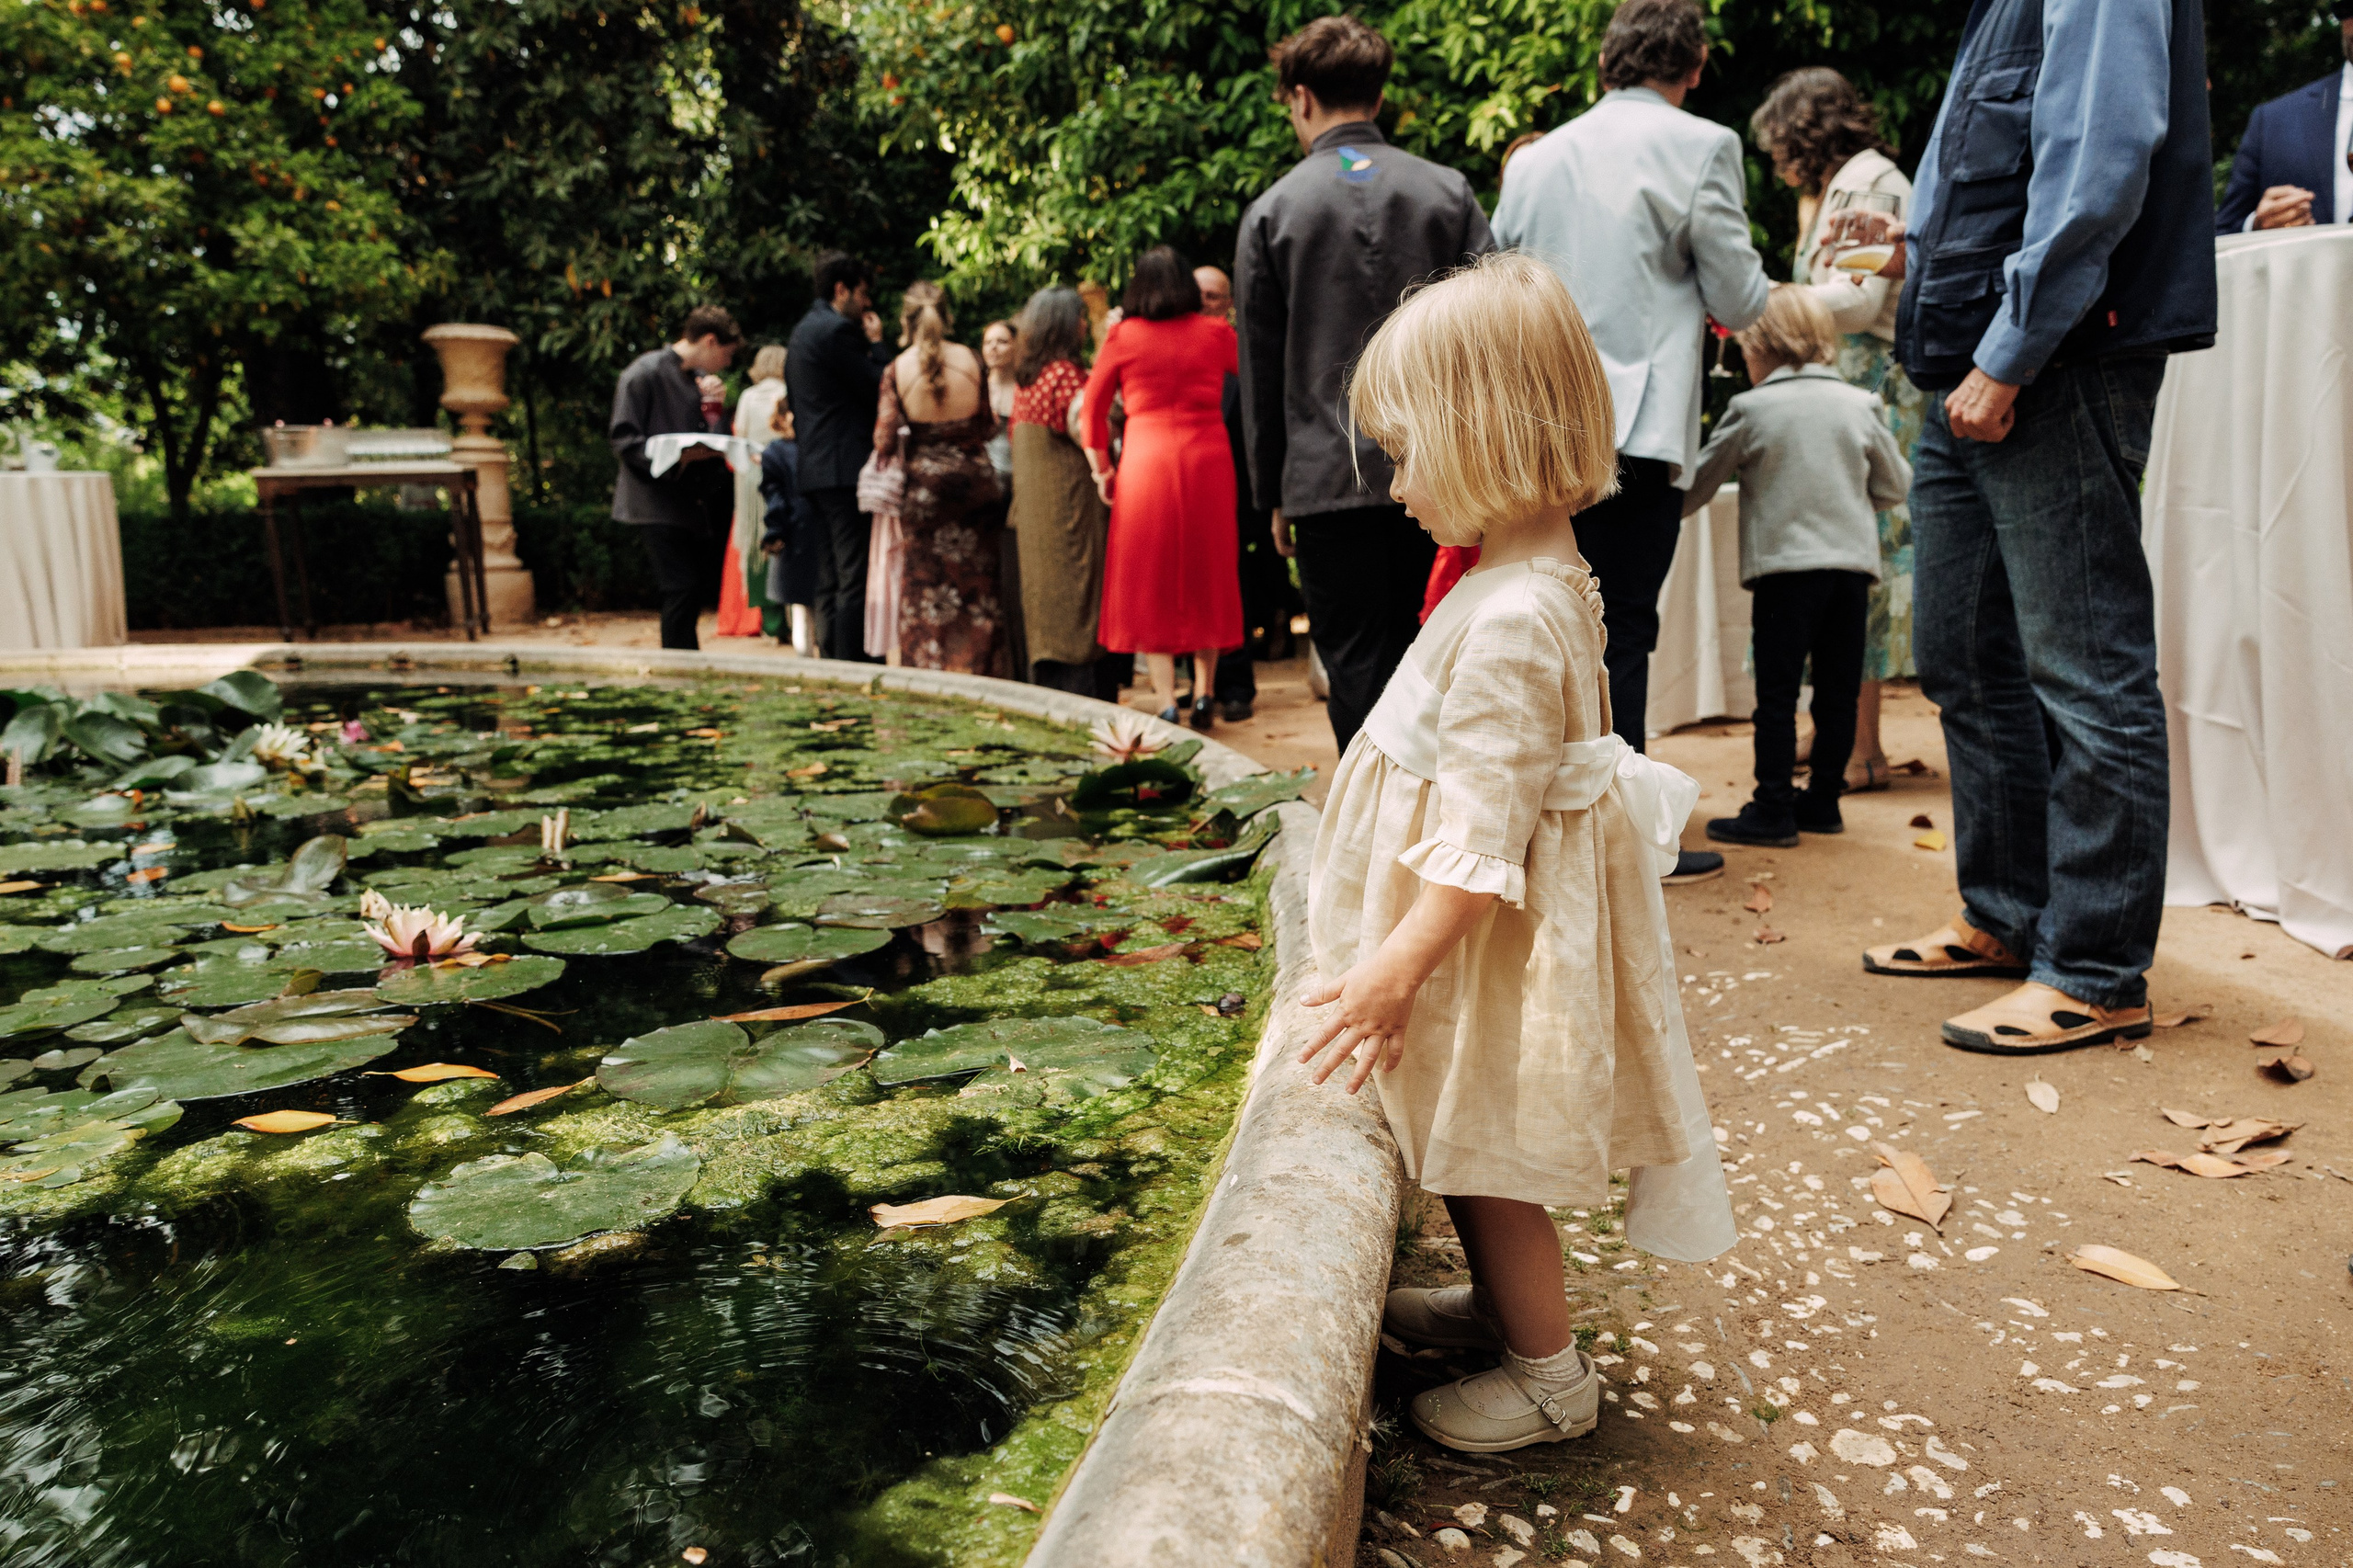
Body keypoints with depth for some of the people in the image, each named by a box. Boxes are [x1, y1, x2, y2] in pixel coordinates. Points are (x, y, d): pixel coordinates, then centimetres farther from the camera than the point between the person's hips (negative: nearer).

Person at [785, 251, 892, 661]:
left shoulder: (802, 332, 21)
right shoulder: (838, 330, -11)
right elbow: (881, 389, -10)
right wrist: (876, 343, 3)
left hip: (816, 470, 10)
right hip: (847, 469, -10)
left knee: (831, 579, 11)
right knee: (855, 577, -10)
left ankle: (832, 663, 14)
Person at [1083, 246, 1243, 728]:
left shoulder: (1123, 336, 1)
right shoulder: (1215, 333, 4)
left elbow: (1093, 407, 2)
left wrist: (1101, 469, 10)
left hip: (1144, 460, -1)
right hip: (1208, 459, 2)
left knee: (1150, 583, 5)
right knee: (1206, 577, 12)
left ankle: (1166, 703, -1)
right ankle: (1203, 695, 14)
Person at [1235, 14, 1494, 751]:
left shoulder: (1272, 212, 2)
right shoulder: (1449, 193, 6)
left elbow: (1260, 368, 4)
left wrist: (1271, 494, 11)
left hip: (1329, 481, -2)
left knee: (1358, 670, 4)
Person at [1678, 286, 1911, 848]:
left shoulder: (1750, 409, -2)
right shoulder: (1861, 405, 7)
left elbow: (1699, 484, 6)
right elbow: (1894, 487, 14)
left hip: (1784, 564, -4)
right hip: (1852, 560, 4)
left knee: (1777, 692, -1)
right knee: (1838, 690, 10)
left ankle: (1773, 809, -1)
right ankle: (1823, 799, 18)